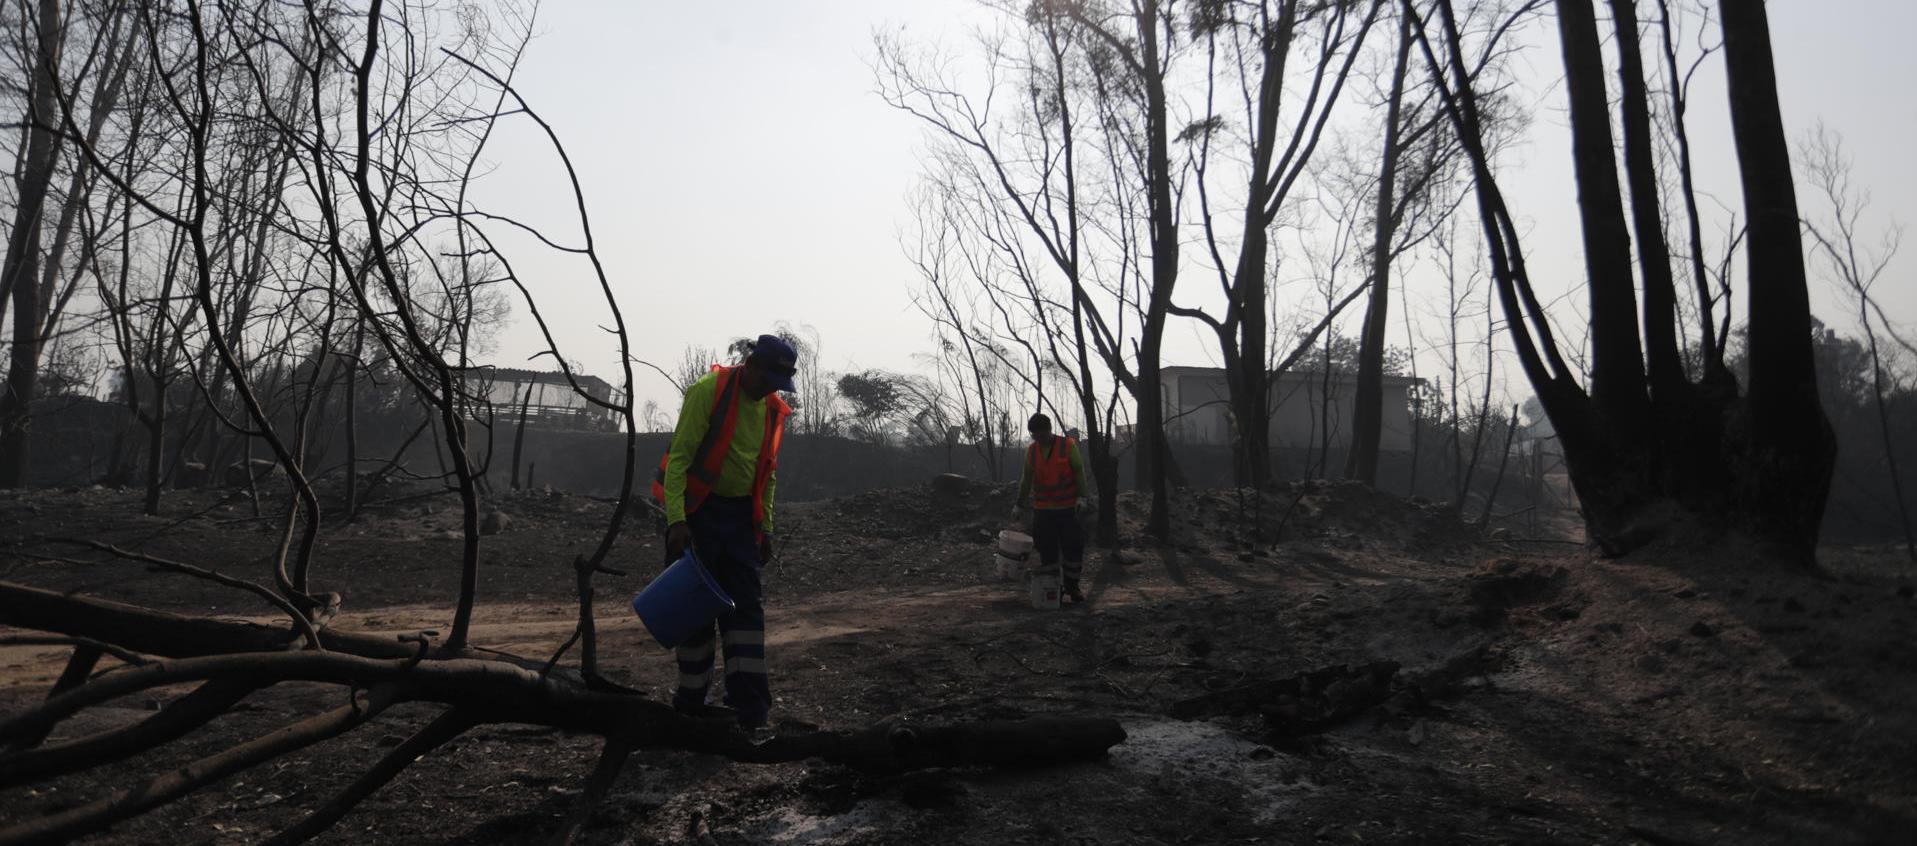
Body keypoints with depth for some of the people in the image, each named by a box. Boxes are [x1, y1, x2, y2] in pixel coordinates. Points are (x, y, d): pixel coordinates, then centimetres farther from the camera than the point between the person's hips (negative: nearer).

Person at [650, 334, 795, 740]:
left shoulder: (774, 409, 6)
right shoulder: (708, 390, -14)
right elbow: (679, 455, -17)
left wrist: (764, 527, 13)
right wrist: (676, 520, -24)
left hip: (739, 514, 5)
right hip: (697, 509, -5)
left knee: (746, 607, -1)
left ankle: (751, 708, 0)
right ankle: (691, 695, 20)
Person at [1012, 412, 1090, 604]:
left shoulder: (1068, 446, -5)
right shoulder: (1031, 451, 5)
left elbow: (1079, 473, -4)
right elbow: (1026, 479, 13)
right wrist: (1019, 504, 16)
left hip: (1068, 508, -2)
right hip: (1042, 509, 3)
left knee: (1073, 548, 0)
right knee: (1047, 552, 3)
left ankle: (1072, 587, 14)